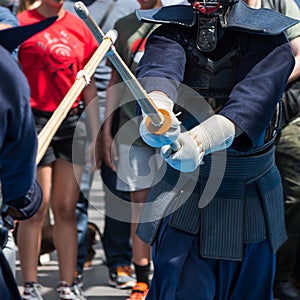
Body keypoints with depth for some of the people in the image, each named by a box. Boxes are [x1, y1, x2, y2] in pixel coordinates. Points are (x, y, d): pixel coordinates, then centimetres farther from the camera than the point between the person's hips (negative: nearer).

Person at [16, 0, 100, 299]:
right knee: (36, 210, -4)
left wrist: (97, 134, 12)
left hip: (71, 123, 4)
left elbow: (88, 86, 15)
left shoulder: (78, 26, 11)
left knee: (67, 209, 6)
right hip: (35, 122, -4)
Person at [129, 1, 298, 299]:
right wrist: (156, 107, -52)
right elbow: (161, 65, -27)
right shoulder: (173, 31, -3)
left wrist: (200, 139, -49)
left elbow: (252, 98, -30)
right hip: (182, 196, 0)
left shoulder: (267, 37, -11)